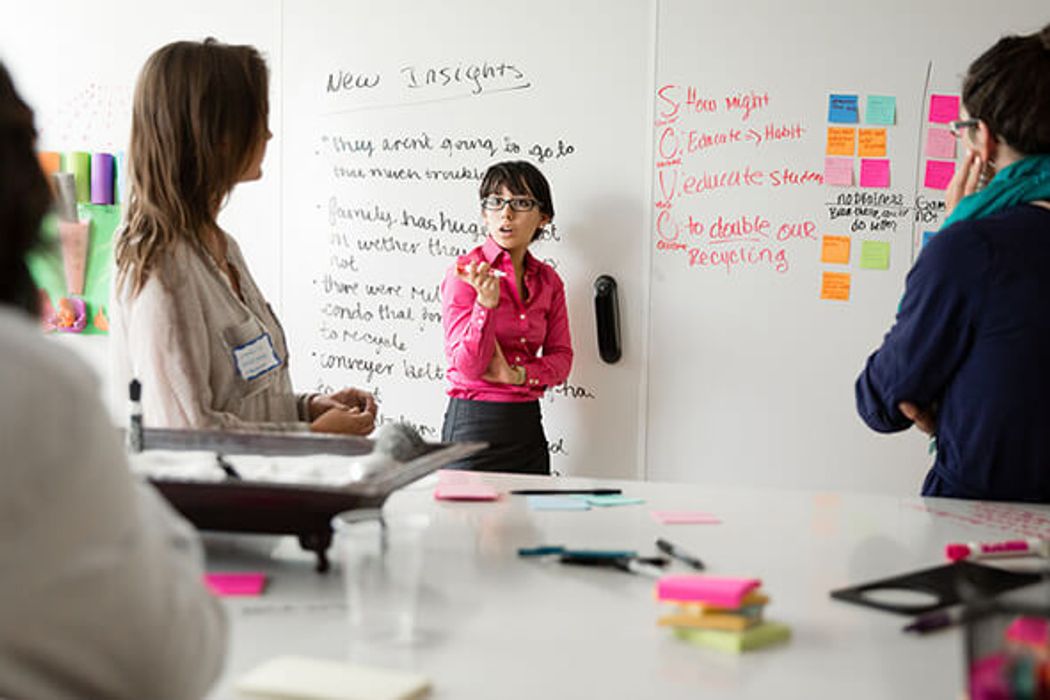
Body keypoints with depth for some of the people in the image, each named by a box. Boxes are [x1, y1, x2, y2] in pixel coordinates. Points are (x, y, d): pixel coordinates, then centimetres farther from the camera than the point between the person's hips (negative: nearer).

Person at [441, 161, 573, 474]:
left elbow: (561, 359, 7)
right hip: (473, 422, -5)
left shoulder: (548, 280, 9)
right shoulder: (467, 272, -7)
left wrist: (516, 374, -10)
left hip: (527, 425, 5)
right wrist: (486, 303, -27)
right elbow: (467, 365, -13)